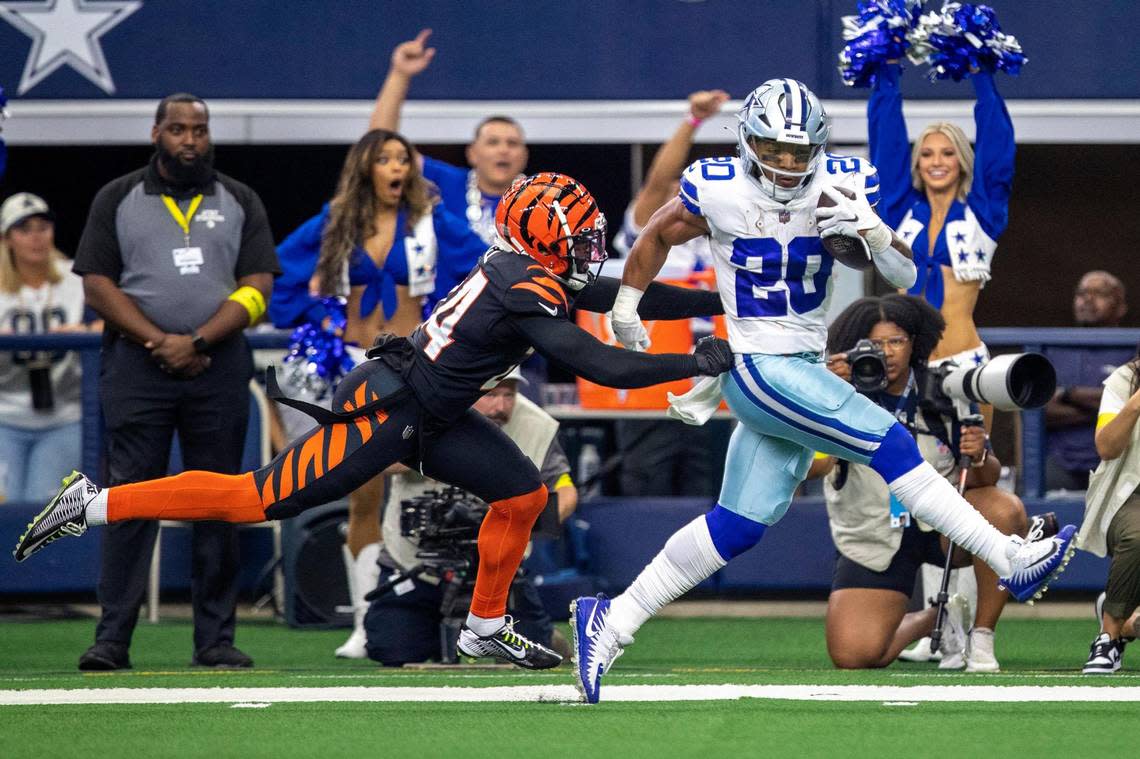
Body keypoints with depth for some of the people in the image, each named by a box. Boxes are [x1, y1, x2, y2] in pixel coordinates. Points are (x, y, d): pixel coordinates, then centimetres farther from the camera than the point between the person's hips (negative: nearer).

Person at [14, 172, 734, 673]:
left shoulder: (533, 270, 6)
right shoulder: (529, 293, -23)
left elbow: (626, 296, 14)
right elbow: (600, 365, -28)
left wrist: (723, 301, 11)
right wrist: (695, 363, -21)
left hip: (431, 417, 10)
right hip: (383, 414, -10)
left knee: (524, 493, 7)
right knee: (259, 500, -7)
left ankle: (486, 626, 21)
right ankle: (97, 503, -1)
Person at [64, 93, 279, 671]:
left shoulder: (239, 202, 11)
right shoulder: (117, 199, 10)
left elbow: (257, 287, 2)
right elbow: (98, 284, 2)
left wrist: (195, 341, -11)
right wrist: (158, 342, -10)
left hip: (217, 364, 1)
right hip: (136, 363, -1)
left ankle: (215, 640, 4)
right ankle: (112, 638, -7)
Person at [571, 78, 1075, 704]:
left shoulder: (842, 186, -3)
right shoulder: (717, 190, -11)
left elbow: (904, 279, -3)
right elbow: (657, 236, 9)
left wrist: (871, 228, -22)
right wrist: (626, 302, 20)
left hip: (804, 369, 5)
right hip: (757, 367, -5)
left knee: (737, 528, 6)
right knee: (890, 445, -15)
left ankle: (610, 622, 13)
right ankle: (1012, 561, -12)